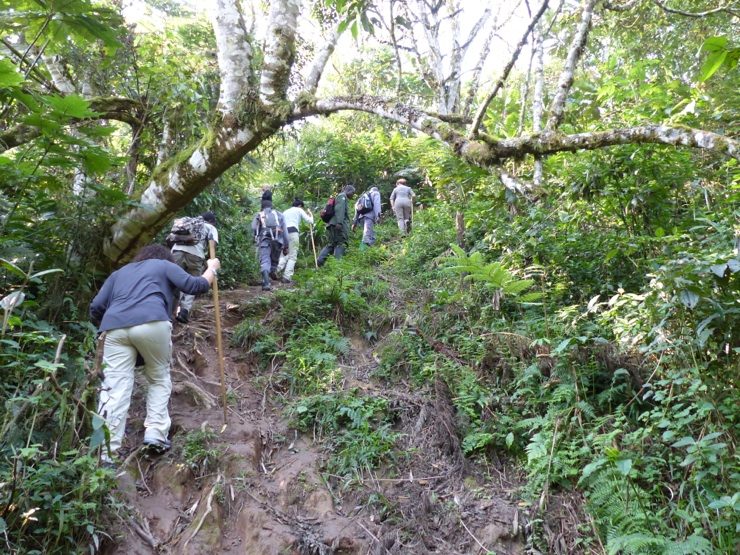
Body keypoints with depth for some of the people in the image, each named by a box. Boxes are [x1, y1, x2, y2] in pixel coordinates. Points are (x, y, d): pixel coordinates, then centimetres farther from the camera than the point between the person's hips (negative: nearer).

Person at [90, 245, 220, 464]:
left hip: (114, 327, 3)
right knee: (159, 378, 17)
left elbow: (96, 308, 25)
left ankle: (103, 454, -6)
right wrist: (212, 269, 31)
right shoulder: (165, 265, 27)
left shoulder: (120, 272, 36)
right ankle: (155, 435, 7)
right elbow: (195, 286, 13)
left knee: (114, 388, -1)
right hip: (151, 323, -3)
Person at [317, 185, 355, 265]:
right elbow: (339, 209, -16)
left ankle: (319, 261, 3)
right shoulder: (342, 196, 0)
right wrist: (339, 222, -26)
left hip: (331, 224, 10)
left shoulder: (339, 197, 29)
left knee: (332, 244, 12)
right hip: (339, 224, -10)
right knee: (341, 243, -10)